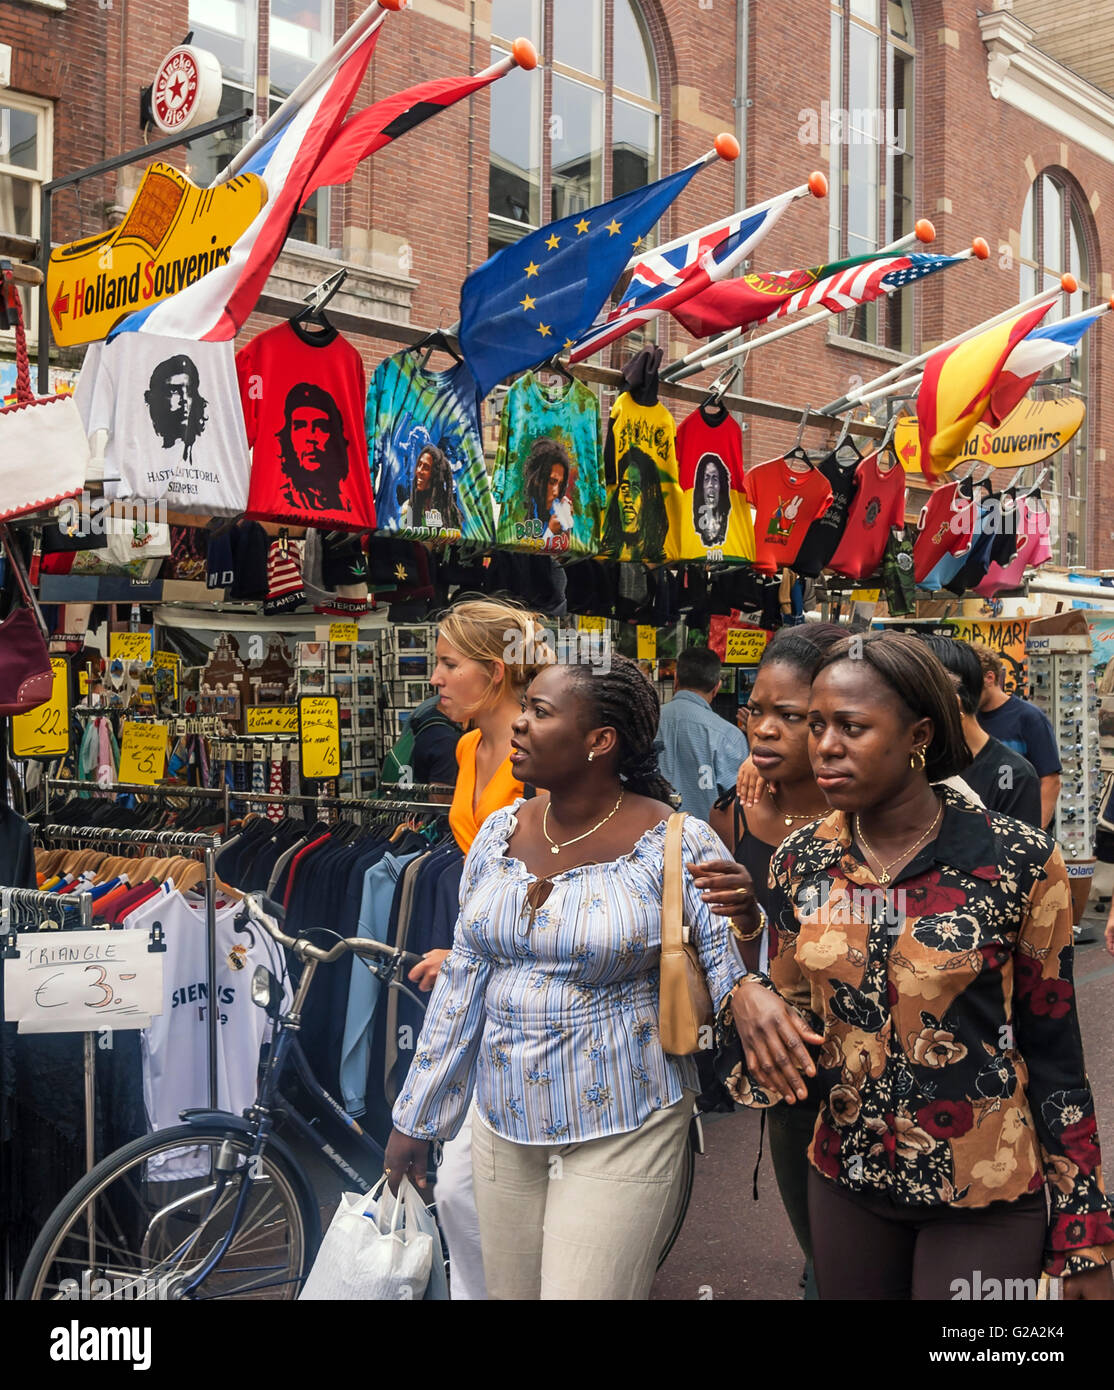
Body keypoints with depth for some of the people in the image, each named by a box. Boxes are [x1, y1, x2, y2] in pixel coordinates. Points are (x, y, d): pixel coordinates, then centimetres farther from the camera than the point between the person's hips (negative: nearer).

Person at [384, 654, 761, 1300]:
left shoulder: (676, 843, -13)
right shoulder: (501, 832, 1)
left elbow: (733, 985, -12)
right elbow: (464, 982, 8)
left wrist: (747, 921, -34)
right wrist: (415, 1117, 12)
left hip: (621, 1132, -5)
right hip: (503, 1125, 5)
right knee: (509, 1289, 17)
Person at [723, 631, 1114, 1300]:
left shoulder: (1019, 861, -14)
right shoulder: (800, 862, -4)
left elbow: (1054, 1051, -8)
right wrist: (751, 997, -15)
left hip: (986, 1196, -3)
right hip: (846, 1177, 3)